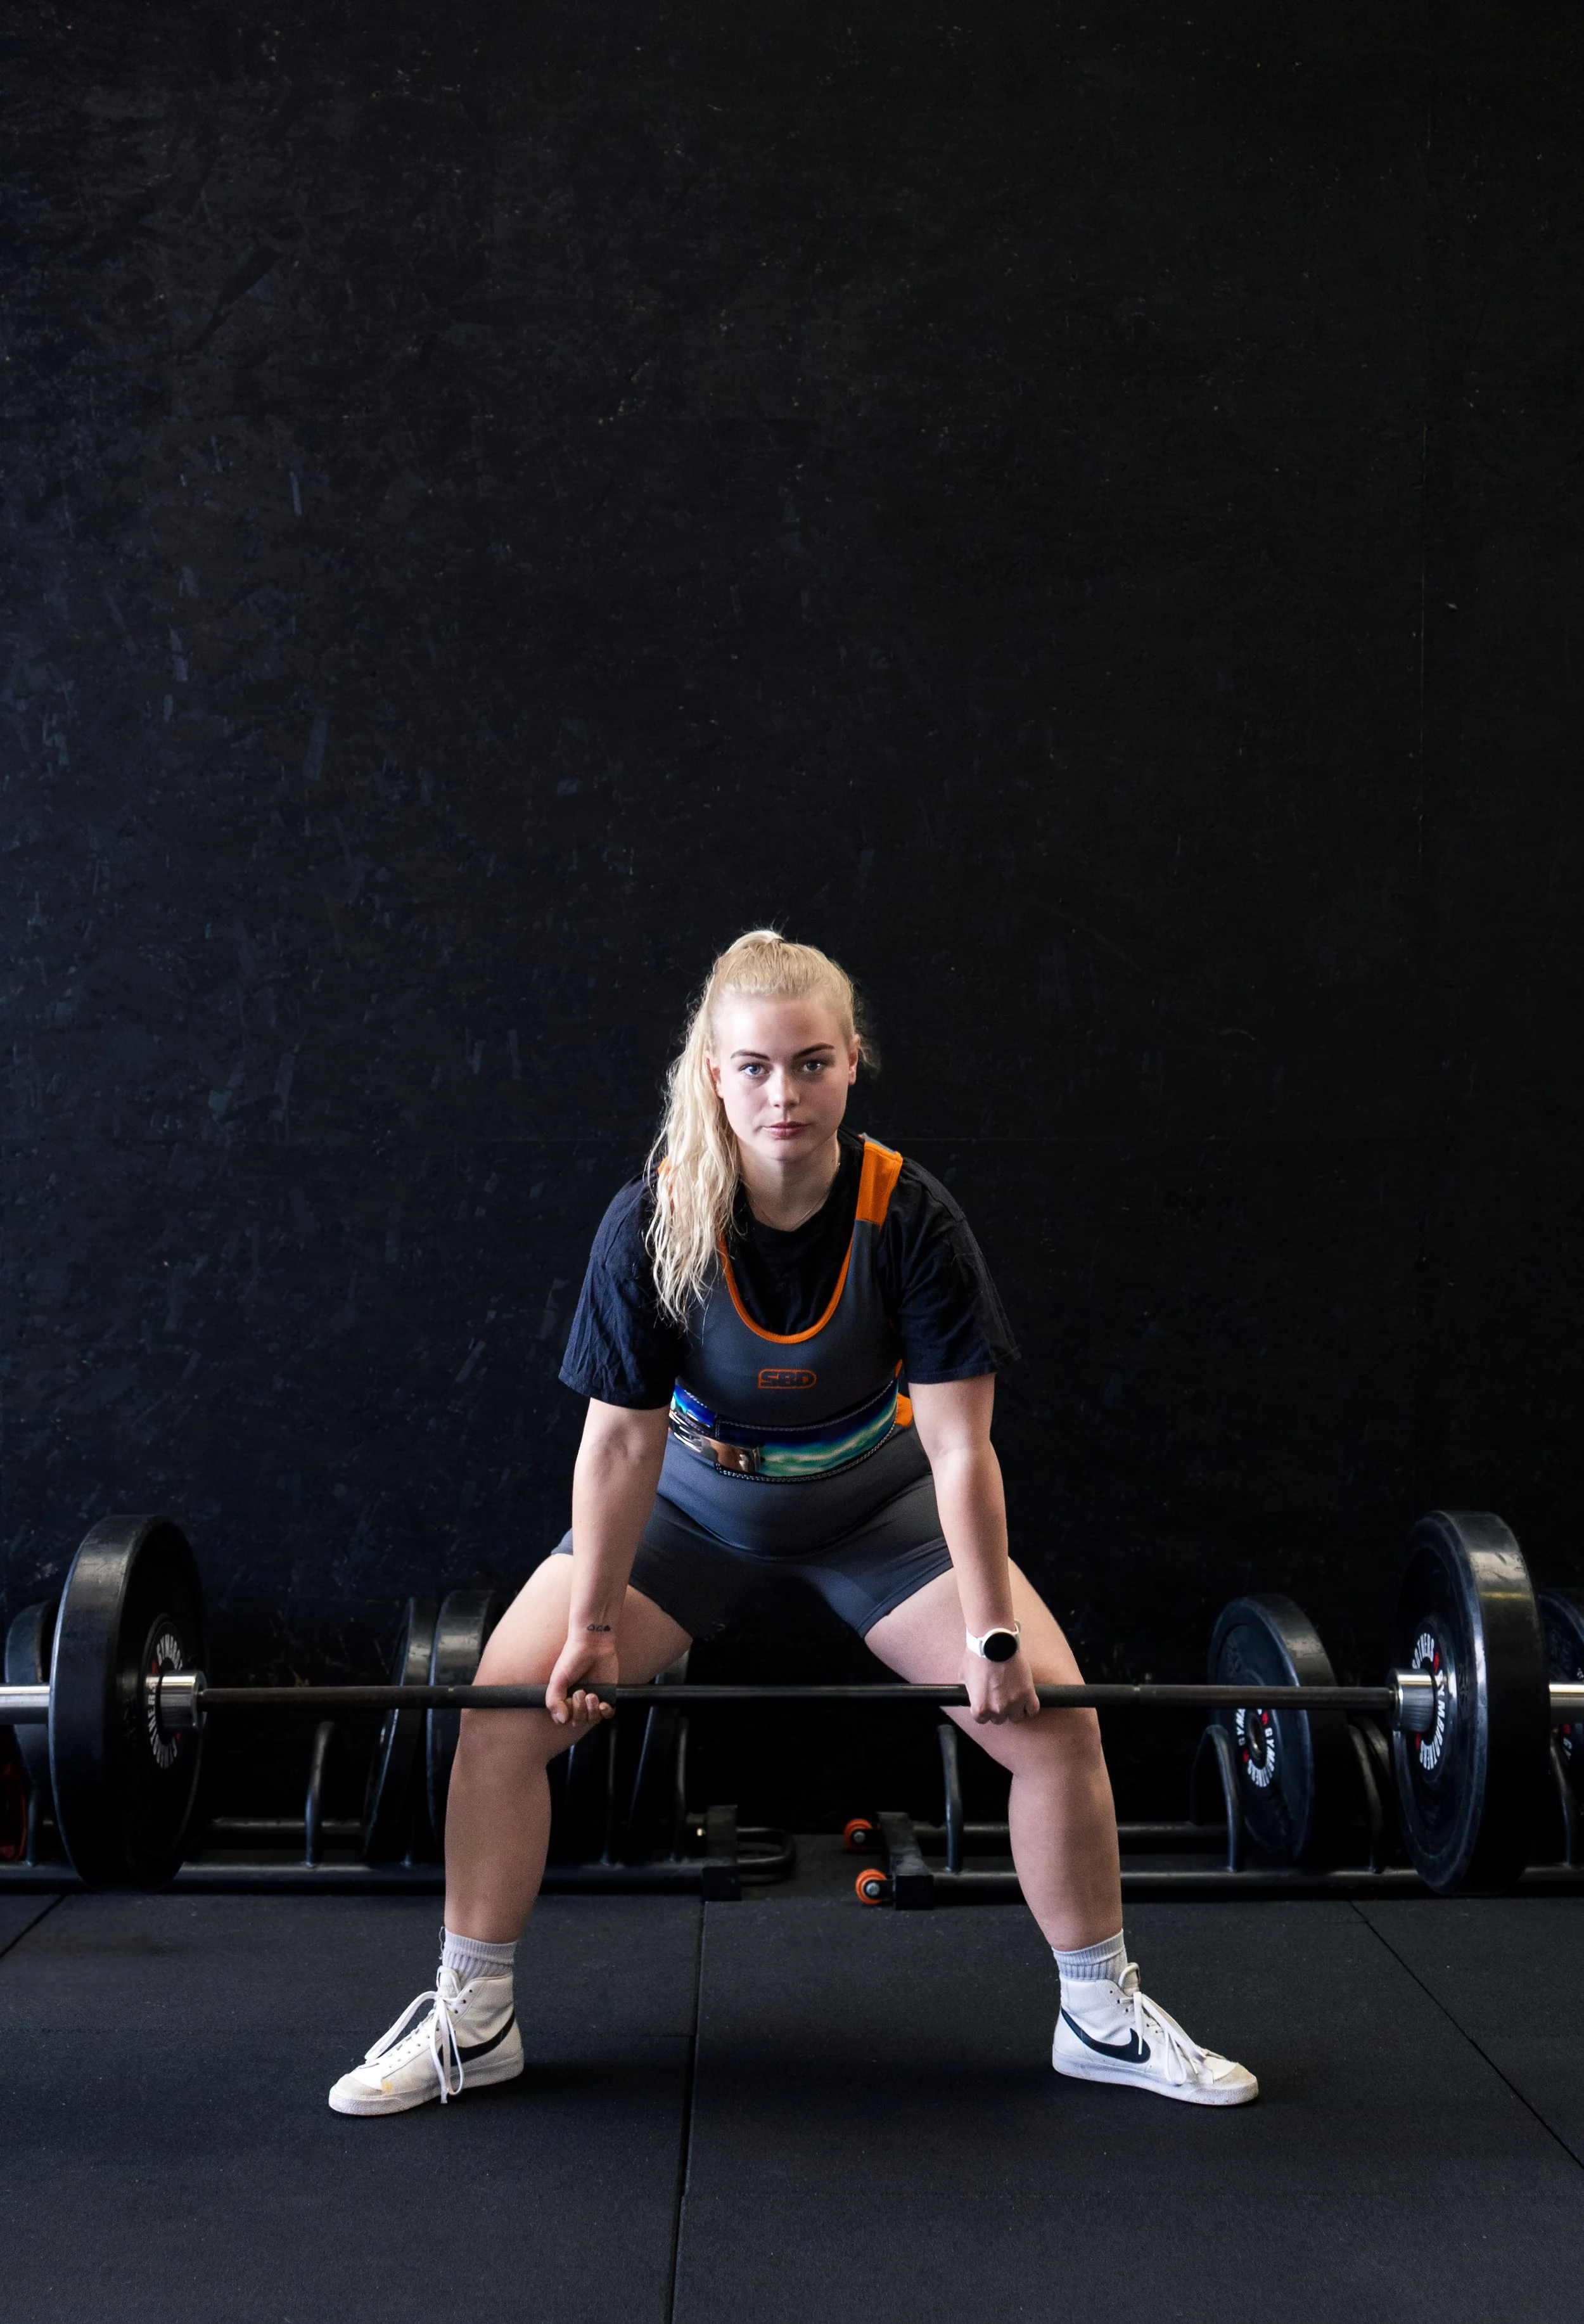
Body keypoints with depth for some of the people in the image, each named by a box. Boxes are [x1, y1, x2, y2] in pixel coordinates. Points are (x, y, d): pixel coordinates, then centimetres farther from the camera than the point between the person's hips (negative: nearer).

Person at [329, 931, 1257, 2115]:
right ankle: (470, 2018, 7)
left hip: (878, 1500, 0)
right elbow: (622, 1442, -19)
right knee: (509, 1706, -13)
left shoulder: (911, 1216, -26)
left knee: (1054, 1719, -9)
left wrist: (994, 1634, -17)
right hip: (692, 1500, 0)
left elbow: (959, 1447, -20)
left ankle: (1103, 2016, 13)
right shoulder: (653, 1222, -26)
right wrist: (589, 1626, -14)